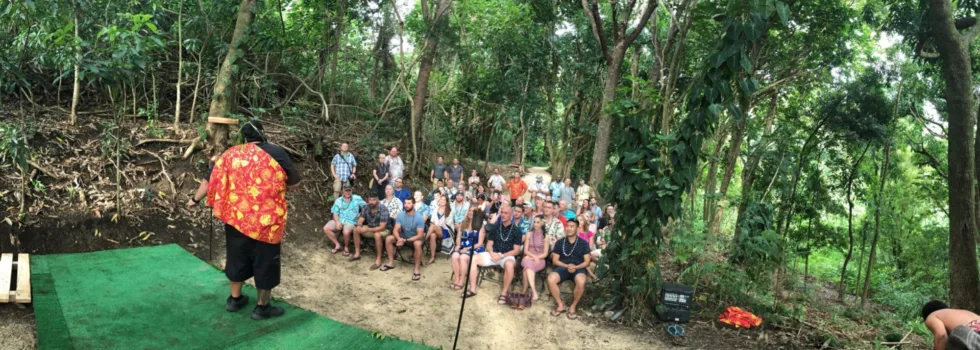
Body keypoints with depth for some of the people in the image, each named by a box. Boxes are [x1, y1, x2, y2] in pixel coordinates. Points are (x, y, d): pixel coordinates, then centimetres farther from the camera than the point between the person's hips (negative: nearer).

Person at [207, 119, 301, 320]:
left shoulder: (230, 154, 2)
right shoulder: (276, 153, -10)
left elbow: (214, 182, 7)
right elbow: (294, 183, -2)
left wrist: (196, 200, 24)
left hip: (235, 216, 5)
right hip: (265, 219, -5)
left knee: (237, 256, 20)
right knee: (265, 260, 8)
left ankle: (234, 299, 34)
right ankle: (262, 307, 17)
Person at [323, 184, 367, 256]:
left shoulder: (357, 198, 2)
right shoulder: (338, 200, 10)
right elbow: (335, 213, 7)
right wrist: (337, 222, -12)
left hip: (351, 222, -4)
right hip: (339, 221, 4)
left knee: (346, 232, -36)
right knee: (326, 228, -16)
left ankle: (347, 247, -5)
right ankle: (337, 245, 0)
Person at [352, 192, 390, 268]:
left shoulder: (383, 209, -28)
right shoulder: (366, 207, -9)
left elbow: (382, 227, -31)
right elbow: (360, 220, -7)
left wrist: (368, 230, -39)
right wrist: (359, 226, -32)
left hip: (384, 230, -7)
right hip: (370, 228, 7)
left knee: (377, 235, -38)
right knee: (356, 230, -5)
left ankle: (378, 260, -28)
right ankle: (357, 254, 4)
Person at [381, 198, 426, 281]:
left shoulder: (419, 217, -24)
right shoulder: (400, 215, -11)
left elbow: (420, 235, -27)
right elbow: (395, 230, -13)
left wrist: (406, 240, -35)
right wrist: (399, 239, -36)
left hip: (415, 238, -5)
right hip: (404, 236, 5)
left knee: (417, 244, -39)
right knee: (388, 239, -13)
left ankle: (416, 269, -29)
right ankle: (391, 262, 0)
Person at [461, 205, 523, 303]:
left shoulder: (516, 231, -2)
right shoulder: (495, 227, 8)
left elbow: (516, 250, -5)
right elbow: (489, 244, 9)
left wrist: (501, 256, -17)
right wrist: (491, 253, -14)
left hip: (507, 256, -4)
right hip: (493, 254, 4)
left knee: (509, 265, -40)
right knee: (473, 258, -18)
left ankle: (504, 293, -24)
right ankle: (472, 289, -12)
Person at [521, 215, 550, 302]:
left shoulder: (546, 237, 7)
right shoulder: (529, 234, 11)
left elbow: (545, 254, 3)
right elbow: (525, 251, 6)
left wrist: (537, 257, -16)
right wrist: (533, 256, -13)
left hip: (540, 260, -1)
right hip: (528, 258, 1)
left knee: (526, 269, -36)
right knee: (528, 263, -39)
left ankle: (523, 291, -37)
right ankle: (534, 291, -52)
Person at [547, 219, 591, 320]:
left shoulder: (583, 243, 10)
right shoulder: (559, 242, 11)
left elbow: (587, 261, 4)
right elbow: (555, 260, 6)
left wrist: (576, 267, -15)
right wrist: (567, 266, -12)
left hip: (578, 268, -1)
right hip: (563, 267, 1)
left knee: (581, 282, -36)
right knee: (550, 279, -30)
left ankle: (573, 306, -12)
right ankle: (561, 305, -10)